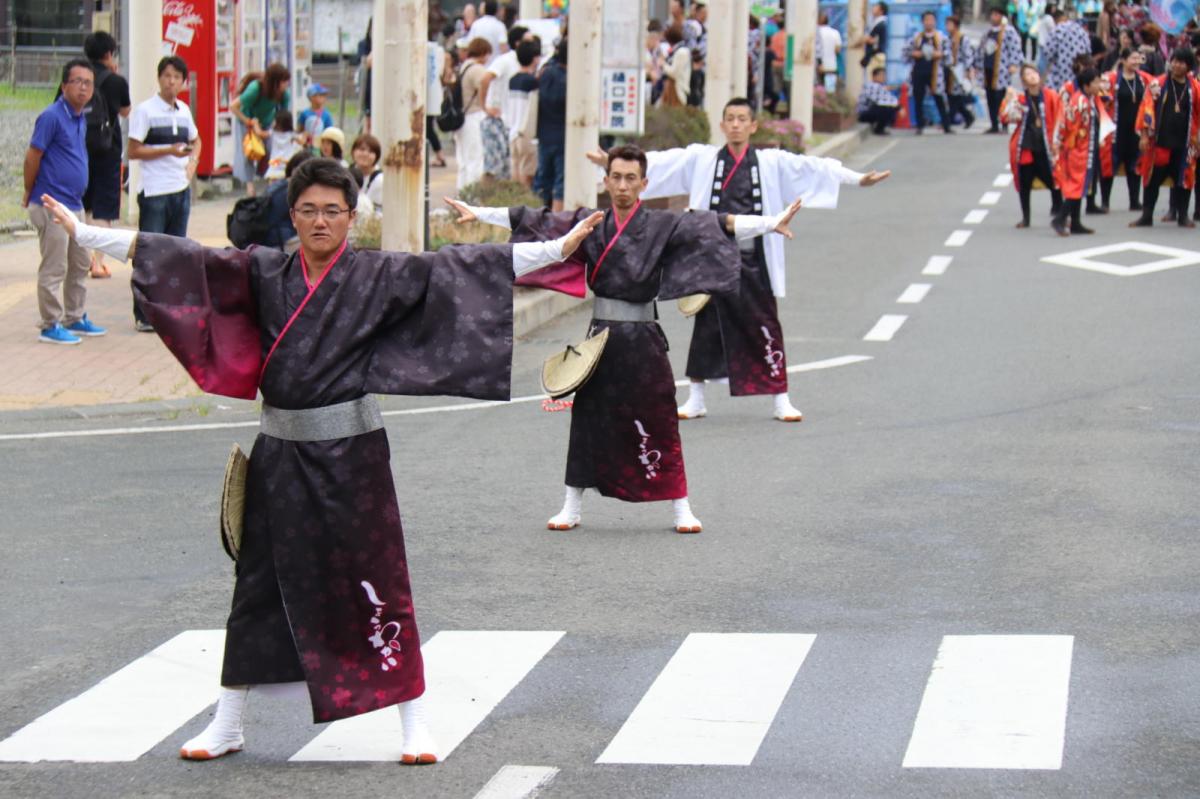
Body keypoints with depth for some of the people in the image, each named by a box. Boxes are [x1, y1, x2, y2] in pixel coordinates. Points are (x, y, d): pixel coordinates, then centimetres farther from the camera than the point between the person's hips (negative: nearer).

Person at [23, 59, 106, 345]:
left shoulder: (81, 119, 11)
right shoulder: (52, 117, -16)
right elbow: (32, 157, -15)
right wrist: (30, 194, -4)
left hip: (74, 204, 9)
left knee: (80, 264, 17)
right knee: (54, 269, -3)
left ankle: (76, 319, 28)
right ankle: (51, 327, 4)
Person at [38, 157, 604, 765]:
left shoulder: (380, 276, -3)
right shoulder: (263, 273, 4)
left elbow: (455, 269, -8)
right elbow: (183, 260, 3)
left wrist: (561, 247, -15)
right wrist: (82, 232, -1)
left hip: (350, 450, -3)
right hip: (279, 451, 3)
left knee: (375, 581, -1)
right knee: (260, 582, 10)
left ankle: (414, 724, 7)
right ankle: (227, 725, 19)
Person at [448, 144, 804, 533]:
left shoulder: (664, 226, -2)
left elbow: (712, 226, -10)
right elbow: (537, 223, 8)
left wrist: (771, 223, -20)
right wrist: (478, 212, 8)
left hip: (642, 340, -2)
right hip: (600, 335, 2)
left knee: (657, 422, -2)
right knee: (588, 418, 6)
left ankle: (681, 508, 6)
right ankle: (572, 507, 15)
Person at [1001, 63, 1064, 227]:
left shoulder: (1051, 96, 1)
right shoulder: (1020, 98, 5)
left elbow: (1059, 120, 0)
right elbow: (1007, 117, -6)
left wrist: (1056, 141, -6)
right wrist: (1009, 99, -13)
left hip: (1045, 148, -2)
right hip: (1025, 147, 2)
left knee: (1054, 182, -6)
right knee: (1024, 184, 7)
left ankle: (1058, 214, 10)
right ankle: (1025, 217, 20)